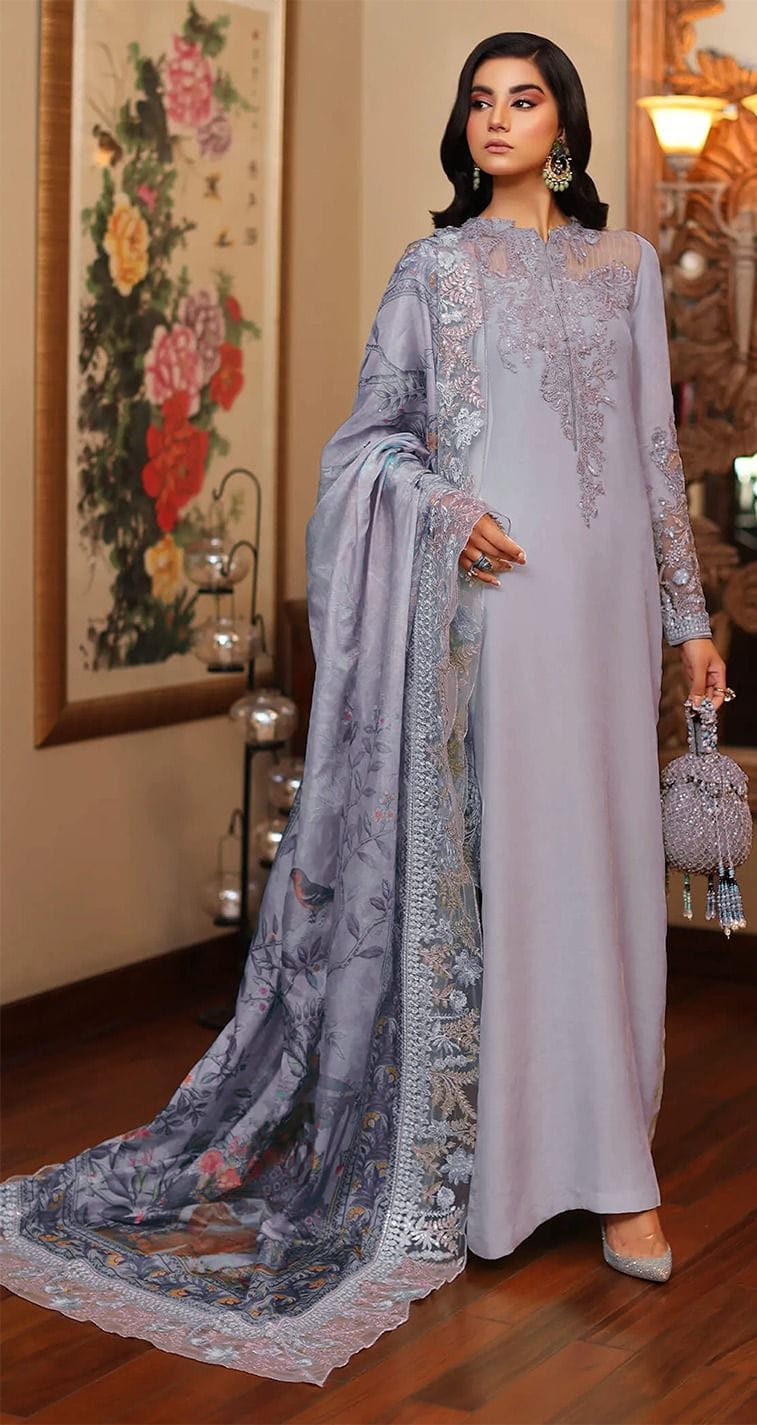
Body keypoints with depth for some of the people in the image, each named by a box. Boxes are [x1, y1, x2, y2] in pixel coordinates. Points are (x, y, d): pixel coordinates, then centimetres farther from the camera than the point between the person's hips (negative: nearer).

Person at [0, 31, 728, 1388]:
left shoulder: (627, 264, 14)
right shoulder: (434, 266, 6)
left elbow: (655, 447, 14)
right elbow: (368, 436, 6)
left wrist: (688, 608, 11)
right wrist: (446, 509, -13)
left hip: (604, 595, 3)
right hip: (489, 596, -2)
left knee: (600, 859, 2)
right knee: (480, 854, -3)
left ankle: (610, 1165, 9)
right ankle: (483, 1148, 7)